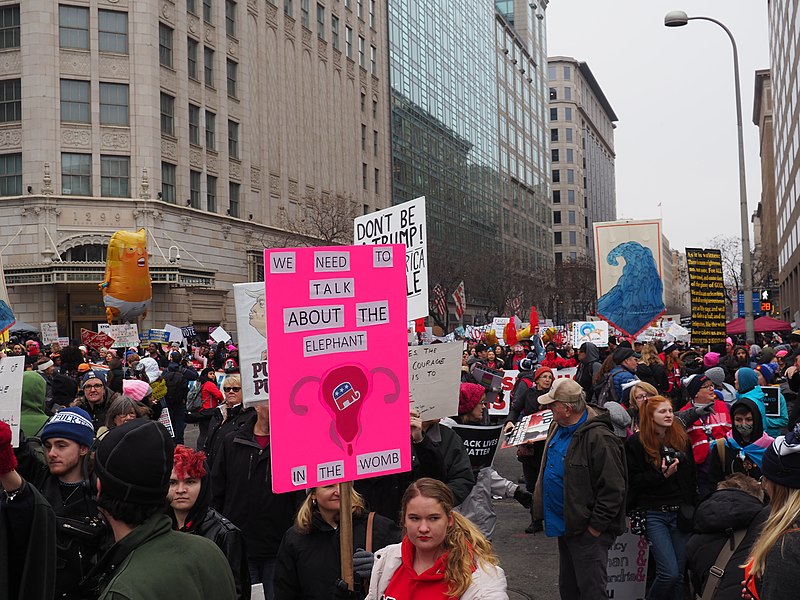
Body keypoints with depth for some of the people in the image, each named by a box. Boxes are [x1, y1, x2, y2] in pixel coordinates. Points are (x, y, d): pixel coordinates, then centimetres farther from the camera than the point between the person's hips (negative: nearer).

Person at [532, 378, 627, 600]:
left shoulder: (599, 438, -24)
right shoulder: (558, 428, 6)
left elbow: (613, 489, -23)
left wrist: (595, 527, -20)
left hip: (587, 532, -9)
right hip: (565, 526, 9)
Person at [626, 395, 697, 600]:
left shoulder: (682, 439, 9)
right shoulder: (636, 443, -4)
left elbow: (691, 477, 14)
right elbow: (633, 479, -7)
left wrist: (692, 508, 10)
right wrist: (662, 475, -18)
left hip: (680, 513, 4)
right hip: (654, 514, -4)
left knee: (678, 575, 6)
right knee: (669, 572, -12)